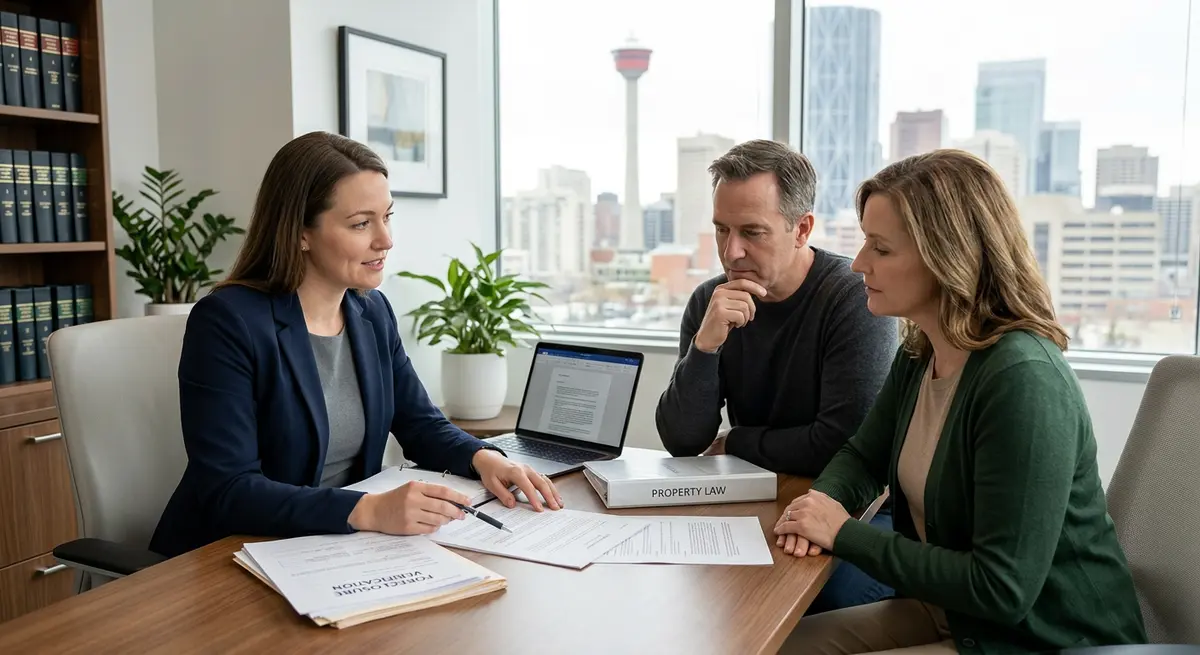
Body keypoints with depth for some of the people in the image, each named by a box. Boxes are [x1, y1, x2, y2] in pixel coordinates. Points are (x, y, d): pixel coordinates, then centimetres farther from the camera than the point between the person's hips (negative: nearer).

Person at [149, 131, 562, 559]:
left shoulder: (373, 312, 4)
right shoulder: (226, 322, -17)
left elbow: (421, 425, 11)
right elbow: (228, 491, -22)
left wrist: (484, 458, -10)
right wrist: (371, 511, -33)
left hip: (341, 550, 6)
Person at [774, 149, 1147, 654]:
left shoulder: (1023, 379, -28)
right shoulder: (919, 354, -1)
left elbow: (1002, 590, -27)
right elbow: (862, 457, 12)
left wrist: (845, 534, -22)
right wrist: (822, 502, -11)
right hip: (947, 609, 8)